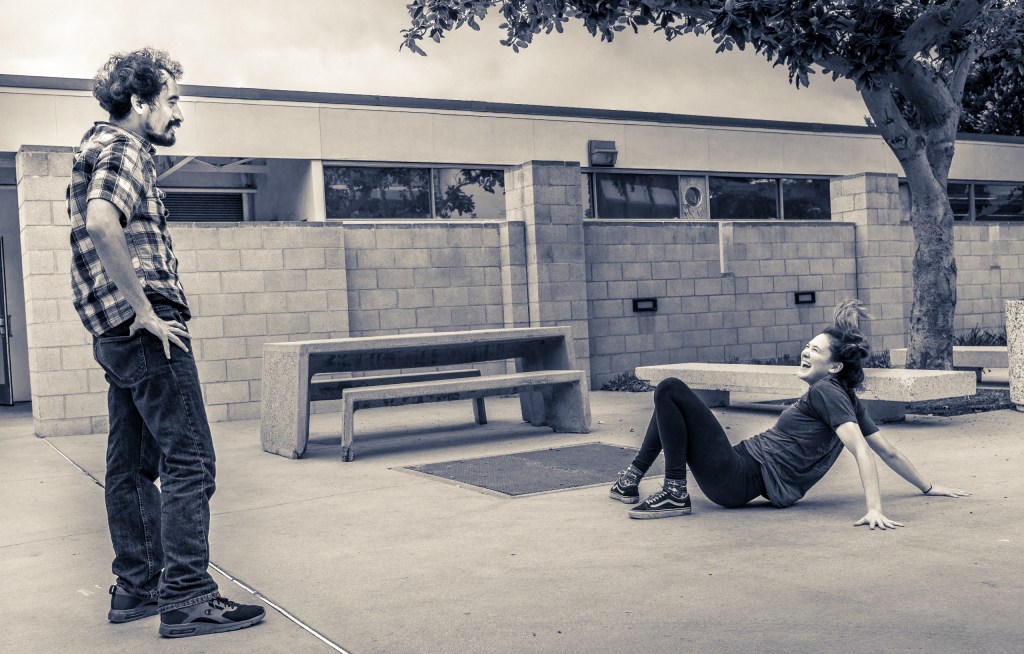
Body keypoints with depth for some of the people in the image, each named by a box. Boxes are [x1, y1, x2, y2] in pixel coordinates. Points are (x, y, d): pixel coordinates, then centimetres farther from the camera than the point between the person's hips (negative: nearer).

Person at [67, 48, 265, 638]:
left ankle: (137, 588, 21)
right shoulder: (123, 150, -9)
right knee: (189, 461, -8)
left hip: (117, 336, 10)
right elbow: (102, 222, -30)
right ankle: (187, 599, -5)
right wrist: (146, 310, -24)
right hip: (147, 330, -10)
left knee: (133, 465, 13)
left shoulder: (99, 148, 23)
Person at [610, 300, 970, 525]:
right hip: (744, 480, 10)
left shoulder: (826, 391, -14)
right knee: (671, 401, 24)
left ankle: (675, 494, -14)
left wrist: (874, 509, -35)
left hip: (738, 479, -10)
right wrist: (928, 487, 26)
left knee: (670, 389, -16)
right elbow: (888, 450, 15)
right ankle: (631, 479, 20)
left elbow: (862, 449, -25)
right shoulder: (847, 399, 12)